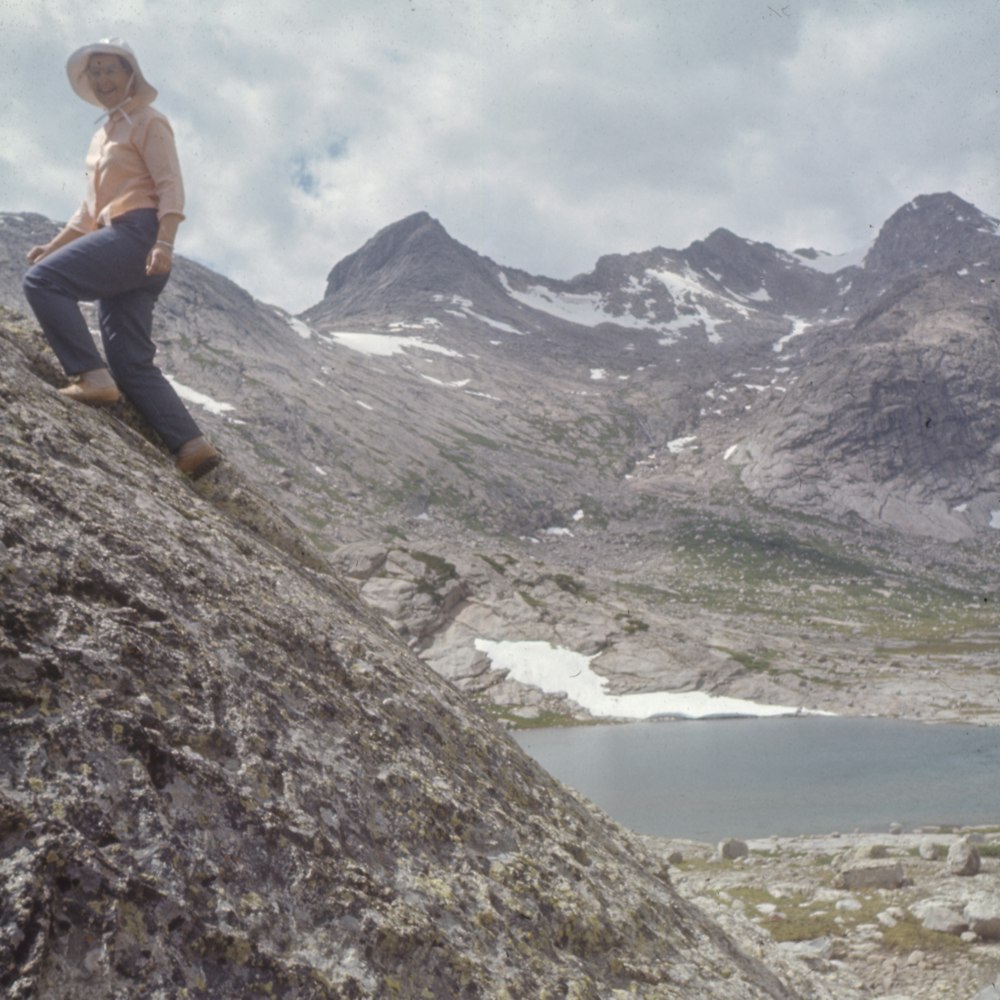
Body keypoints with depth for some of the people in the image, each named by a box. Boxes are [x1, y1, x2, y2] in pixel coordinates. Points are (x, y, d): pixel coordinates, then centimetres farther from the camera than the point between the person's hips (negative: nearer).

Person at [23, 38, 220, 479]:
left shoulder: (148, 123, 3)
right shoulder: (101, 136, 27)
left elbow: (171, 186, -9)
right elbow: (91, 209, 29)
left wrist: (164, 243, -24)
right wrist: (54, 245, 21)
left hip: (139, 233, -9)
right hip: (118, 243, 9)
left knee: (42, 279, -21)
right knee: (132, 363, -2)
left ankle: (90, 376, -24)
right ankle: (190, 444, -7)